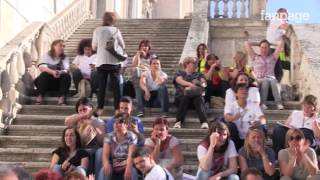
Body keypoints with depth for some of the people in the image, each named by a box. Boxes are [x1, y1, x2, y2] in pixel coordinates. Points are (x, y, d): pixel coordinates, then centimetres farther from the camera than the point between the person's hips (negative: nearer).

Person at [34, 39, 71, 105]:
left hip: (59, 82, 2)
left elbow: (67, 70, -7)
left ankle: (62, 98, -37)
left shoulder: (65, 58, 11)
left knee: (67, 76, -27)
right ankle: (40, 97, -37)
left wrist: (60, 72, -32)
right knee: (44, 74, -32)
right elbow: (41, 68, -15)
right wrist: (52, 72, -35)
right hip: (46, 81, -2)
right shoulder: (47, 55, 4)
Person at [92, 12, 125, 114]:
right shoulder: (116, 31, -4)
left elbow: (94, 47, 5)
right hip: (114, 62, -1)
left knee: (101, 86, 7)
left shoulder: (97, 31, -3)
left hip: (101, 62, 1)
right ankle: (117, 108, 6)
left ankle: (100, 109, 8)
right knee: (116, 86, 5)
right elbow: (122, 46, 4)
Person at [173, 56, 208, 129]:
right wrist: (190, 84, -25)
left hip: (196, 96, 1)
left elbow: (204, 83, 10)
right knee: (185, 98, -35)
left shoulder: (198, 75, 28)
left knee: (199, 99, -32)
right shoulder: (180, 73, 19)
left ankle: (204, 122, -51)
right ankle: (178, 122, -44)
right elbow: (180, 81, -5)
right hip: (182, 96, -1)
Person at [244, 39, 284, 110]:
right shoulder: (255, 57, 19)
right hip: (259, 80, -1)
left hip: (271, 78, 1)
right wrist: (257, 44, 28)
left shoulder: (273, 57, 22)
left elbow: (281, 43, 20)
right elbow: (246, 43, 17)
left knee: (274, 81, -35)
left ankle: (279, 103, -45)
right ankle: (263, 103, -38)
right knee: (265, 81, -36)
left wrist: (271, 44, 30)